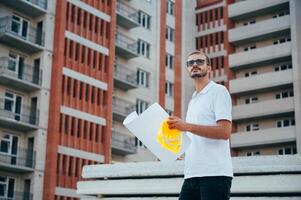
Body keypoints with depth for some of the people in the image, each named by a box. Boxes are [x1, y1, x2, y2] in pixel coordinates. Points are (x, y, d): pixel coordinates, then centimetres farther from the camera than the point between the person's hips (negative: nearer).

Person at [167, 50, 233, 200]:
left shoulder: (218, 91, 0)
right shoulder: (193, 100, 23)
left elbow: (224, 131, -14)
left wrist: (187, 126, -19)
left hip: (214, 173, -7)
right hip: (192, 174, 7)